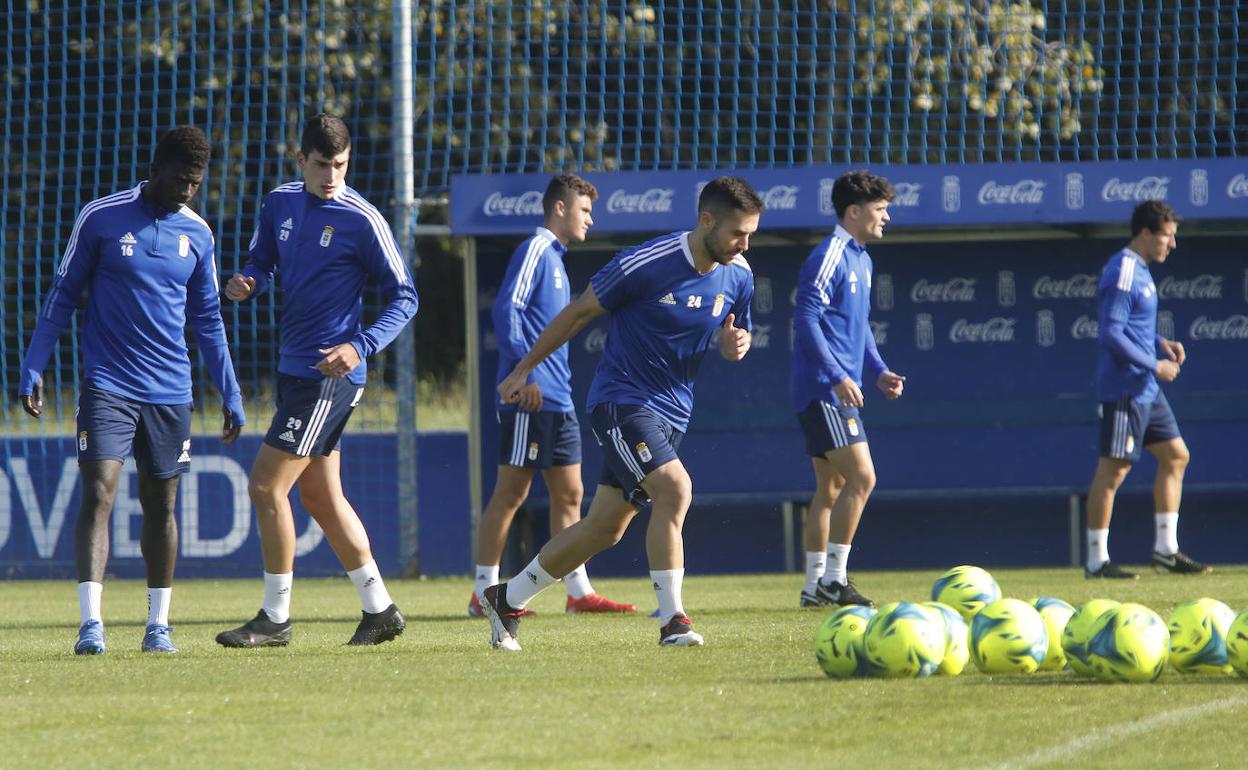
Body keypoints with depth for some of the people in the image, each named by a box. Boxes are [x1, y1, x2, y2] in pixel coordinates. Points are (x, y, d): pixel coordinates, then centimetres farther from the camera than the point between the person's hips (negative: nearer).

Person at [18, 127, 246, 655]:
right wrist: (32, 370, -3)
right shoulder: (101, 218, -3)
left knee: (160, 506, 7)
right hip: (107, 386, -3)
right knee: (98, 495, -14)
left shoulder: (198, 234, 8)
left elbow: (208, 321, 16)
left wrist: (231, 396, 13)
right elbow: (62, 297, 3)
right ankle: (90, 624, -18)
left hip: (170, 392, 4)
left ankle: (158, 625, 16)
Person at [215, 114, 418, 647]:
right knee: (320, 496, 13)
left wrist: (361, 347, -21)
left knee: (266, 484, -10)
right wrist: (245, 283, -6)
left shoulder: (362, 219, -12)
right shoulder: (280, 204, 7)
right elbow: (263, 262, 19)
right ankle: (379, 610, 22)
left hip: (330, 376, -8)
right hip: (294, 370, 8)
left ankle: (275, 619, -2)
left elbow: (404, 297, -8)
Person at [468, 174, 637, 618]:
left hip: (558, 403, 10)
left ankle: (579, 591, 9)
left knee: (569, 494, 8)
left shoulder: (554, 258, 21)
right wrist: (525, 374, -22)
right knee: (510, 493, -6)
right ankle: (484, 594, -3)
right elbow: (506, 311, -17)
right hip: (530, 399, -10)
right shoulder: (534, 251, -8)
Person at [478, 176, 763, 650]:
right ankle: (672, 620, -21)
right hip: (621, 401, -6)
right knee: (674, 488, -26)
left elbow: (736, 335, 16)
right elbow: (578, 313, -6)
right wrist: (523, 370, 1)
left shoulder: (738, 277, -1)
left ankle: (507, 600, 24)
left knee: (605, 528, 9)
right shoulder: (645, 264, -19)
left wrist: (736, 344, -11)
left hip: (672, 411, 6)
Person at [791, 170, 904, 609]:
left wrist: (878, 370, 14)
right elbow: (807, 320, -19)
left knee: (832, 487, 11)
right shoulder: (829, 258, -13)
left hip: (839, 390, 10)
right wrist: (837, 377, -24)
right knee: (861, 477, -15)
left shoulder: (862, 261, 17)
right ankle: (833, 579, -13)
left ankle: (815, 585, 14)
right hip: (822, 390, -10)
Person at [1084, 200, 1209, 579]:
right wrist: (1155, 365, -17)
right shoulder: (1122, 274, -16)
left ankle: (1165, 549, 16)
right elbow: (1111, 334, -22)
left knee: (1176, 457, 12)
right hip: (1124, 388, -10)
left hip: (1147, 390, 10)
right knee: (1114, 469, -6)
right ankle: (1097, 560, -2)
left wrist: (1161, 344, 9)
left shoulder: (1141, 271, 15)